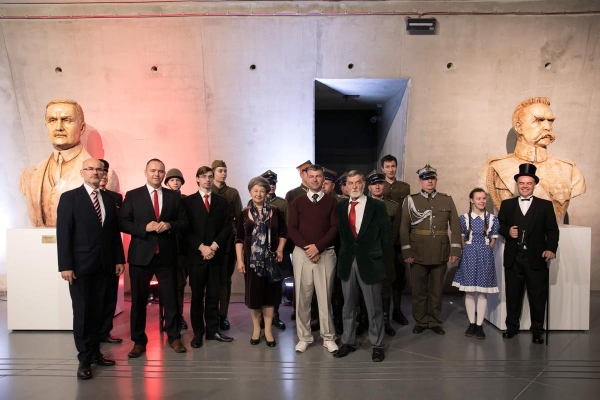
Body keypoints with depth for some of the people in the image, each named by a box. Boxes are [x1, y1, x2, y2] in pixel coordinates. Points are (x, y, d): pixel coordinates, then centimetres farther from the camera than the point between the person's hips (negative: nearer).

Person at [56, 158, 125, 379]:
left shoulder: (109, 199, 10)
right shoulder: (69, 197, -3)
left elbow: (114, 231, 11)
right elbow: (63, 234, -8)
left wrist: (119, 259, 7)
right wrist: (65, 265, -14)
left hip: (103, 265, 4)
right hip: (80, 265, -4)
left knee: (97, 311, 9)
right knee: (82, 312, 2)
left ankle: (95, 352, 20)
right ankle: (84, 358, 13)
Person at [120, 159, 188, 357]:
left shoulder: (174, 196, 7)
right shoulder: (132, 196, 2)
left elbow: (184, 222, 6)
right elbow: (123, 223, -4)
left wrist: (169, 225, -14)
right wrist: (145, 227, -18)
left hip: (166, 255, 1)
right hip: (141, 255, -1)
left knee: (171, 298, 7)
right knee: (138, 300, 8)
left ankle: (174, 337, 23)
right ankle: (139, 341, 22)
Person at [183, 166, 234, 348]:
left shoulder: (221, 201, 11)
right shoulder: (188, 201, 4)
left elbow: (228, 226, 3)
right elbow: (186, 229, -3)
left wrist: (214, 246, -9)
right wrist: (201, 247, -12)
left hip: (216, 254, 2)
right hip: (196, 254, -2)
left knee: (213, 294, 7)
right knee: (197, 295, 5)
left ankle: (213, 330, 15)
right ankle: (198, 333, 12)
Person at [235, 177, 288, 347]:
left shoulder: (275, 211, 1)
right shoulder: (244, 213, 1)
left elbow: (283, 232, 8)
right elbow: (239, 238, 0)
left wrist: (280, 250, -5)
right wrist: (240, 260, -6)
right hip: (251, 259, 0)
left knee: (269, 293, 6)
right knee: (253, 293, 7)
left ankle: (268, 330, 17)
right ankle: (256, 328, 24)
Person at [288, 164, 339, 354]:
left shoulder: (331, 201, 5)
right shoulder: (297, 202, 8)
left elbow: (335, 227, -2)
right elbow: (291, 229, 1)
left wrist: (318, 246, -13)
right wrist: (306, 247, -12)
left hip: (326, 253, -1)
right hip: (302, 253, 1)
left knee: (325, 296, 3)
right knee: (302, 297, 4)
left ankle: (328, 337, 14)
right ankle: (304, 337, 15)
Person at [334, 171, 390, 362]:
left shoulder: (377, 206, -3)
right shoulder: (340, 207, 6)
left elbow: (386, 233, 0)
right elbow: (339, 233, 10)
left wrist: (376, 253, 2)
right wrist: (344, 253, 3)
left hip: (369, 262, -3)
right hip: (347, 262, 3)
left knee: (374, 307, 7)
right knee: (348, 305, 13)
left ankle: (377, 345, 20)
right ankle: (348, 341, 26)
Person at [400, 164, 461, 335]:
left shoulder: (447, 199, 5)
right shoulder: (410, 200, 0)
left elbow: (455, 226, 3)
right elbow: (404, 228, -3)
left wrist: (455, 250, -3)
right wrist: (407, 252, -9)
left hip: (440, 253, 2)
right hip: (418, 253, -1)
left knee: (437, 290, 11)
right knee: (419, 290, 7)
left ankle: (435, 322, 25)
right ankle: (420, 322, 22)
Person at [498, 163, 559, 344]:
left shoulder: (545, 205, 5)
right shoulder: (506, 205, 10)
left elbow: (552, 230, -1)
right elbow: (499, 226, 10)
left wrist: (551, 249, -15)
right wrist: (507, 231, -12)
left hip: (536, 259, -1)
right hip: (513, 259, 2)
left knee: (538, 296, 5)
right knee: (513, 294, 10)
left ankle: (537, 330, 18)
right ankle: (512, 326, 24)